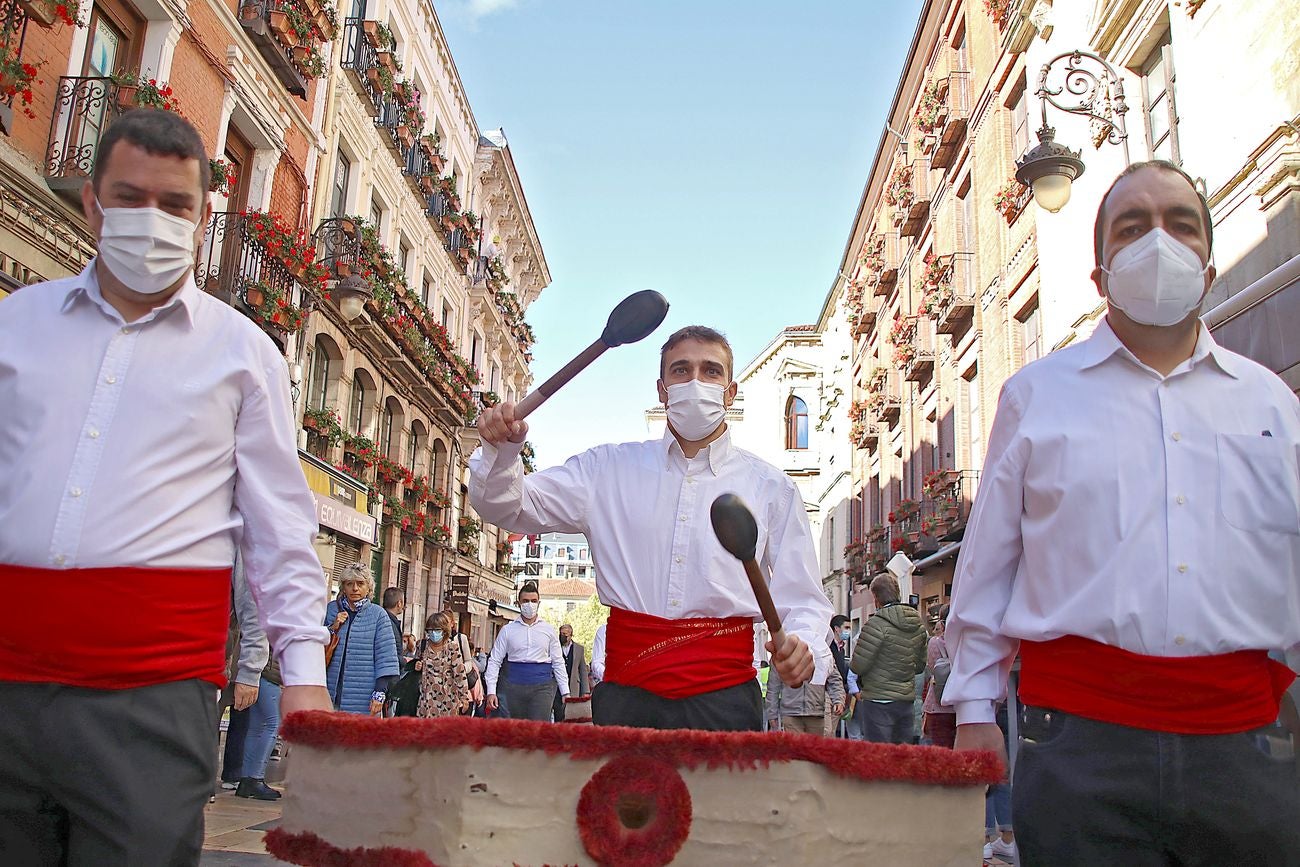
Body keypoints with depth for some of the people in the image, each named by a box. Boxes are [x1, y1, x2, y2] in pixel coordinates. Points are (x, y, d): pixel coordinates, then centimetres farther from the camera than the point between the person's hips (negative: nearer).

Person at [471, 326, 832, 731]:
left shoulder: (770, 486, 10)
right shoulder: (608, 469, 12)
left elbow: (803, 600, 8)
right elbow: (508, 507, 10)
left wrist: (804, 646, -14)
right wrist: (501, 450, -10)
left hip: (723, 698, 0)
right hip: (627, 692, 1)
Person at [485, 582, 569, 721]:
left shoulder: (548, 630, 8)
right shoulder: (508, 630, 6)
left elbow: (558, 662, 9)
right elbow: (494, 661, 5)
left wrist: (565, 692, 3)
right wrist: (491, 691, -4)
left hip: (542, 688, -1)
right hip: (515, 687, 1)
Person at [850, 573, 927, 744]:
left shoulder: (876, 623, -16)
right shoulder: (919, 626, 6)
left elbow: (858, 666, -15)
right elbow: (920, 665, 15)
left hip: (880, 701, -7)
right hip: (908, 700, 7)